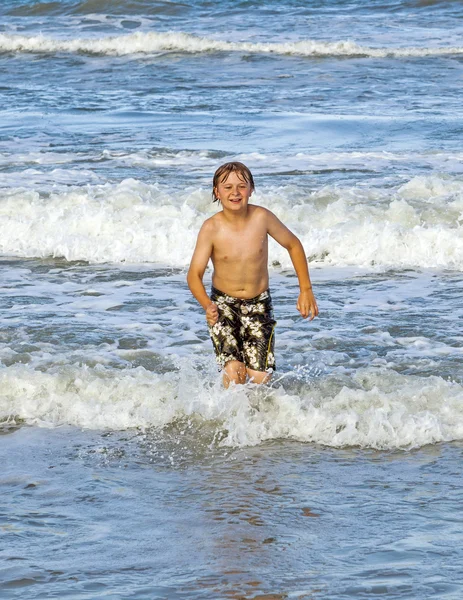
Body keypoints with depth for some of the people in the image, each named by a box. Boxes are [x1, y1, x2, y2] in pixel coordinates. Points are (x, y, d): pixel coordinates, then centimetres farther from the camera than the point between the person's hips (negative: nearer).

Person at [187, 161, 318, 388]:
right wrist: (207, 305, -37)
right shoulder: (211, 228, -17)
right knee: (234, 370, -20)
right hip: (223, 304, -1)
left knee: (260, 377, -7)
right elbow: (194, 274, -17)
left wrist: (306, 289, 3)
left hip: (259, 304, 1)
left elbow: (293, 245, 3)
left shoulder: (262, 217, -13)